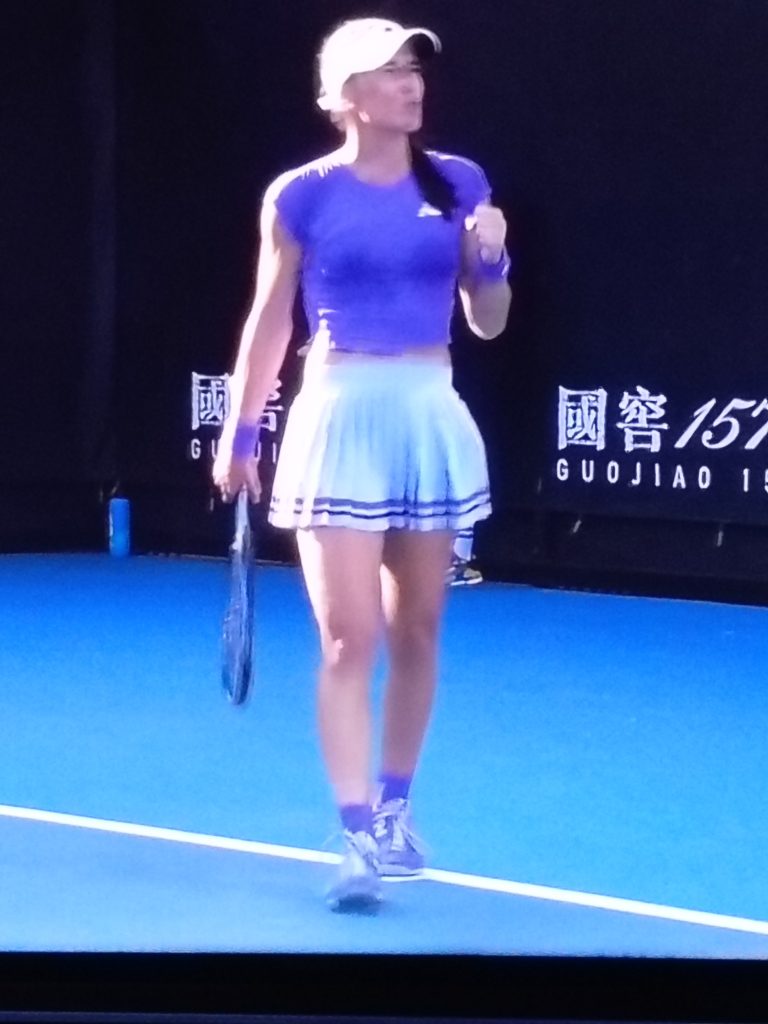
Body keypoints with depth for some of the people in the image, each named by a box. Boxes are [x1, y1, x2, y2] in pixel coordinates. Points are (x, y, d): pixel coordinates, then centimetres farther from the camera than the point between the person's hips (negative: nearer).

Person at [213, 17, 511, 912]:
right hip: (340, 418, -3)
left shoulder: (459, 184, 3)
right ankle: (357, 837, -4)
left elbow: (488, 322, 9)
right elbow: (270, 320, 5)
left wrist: (489, 260, -11)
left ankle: (395, 807, 26)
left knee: (416, 628, 10)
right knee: (350, 637, -7)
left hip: (432, 417, 3)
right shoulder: (302, 196, -4)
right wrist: (239, 432, 5)